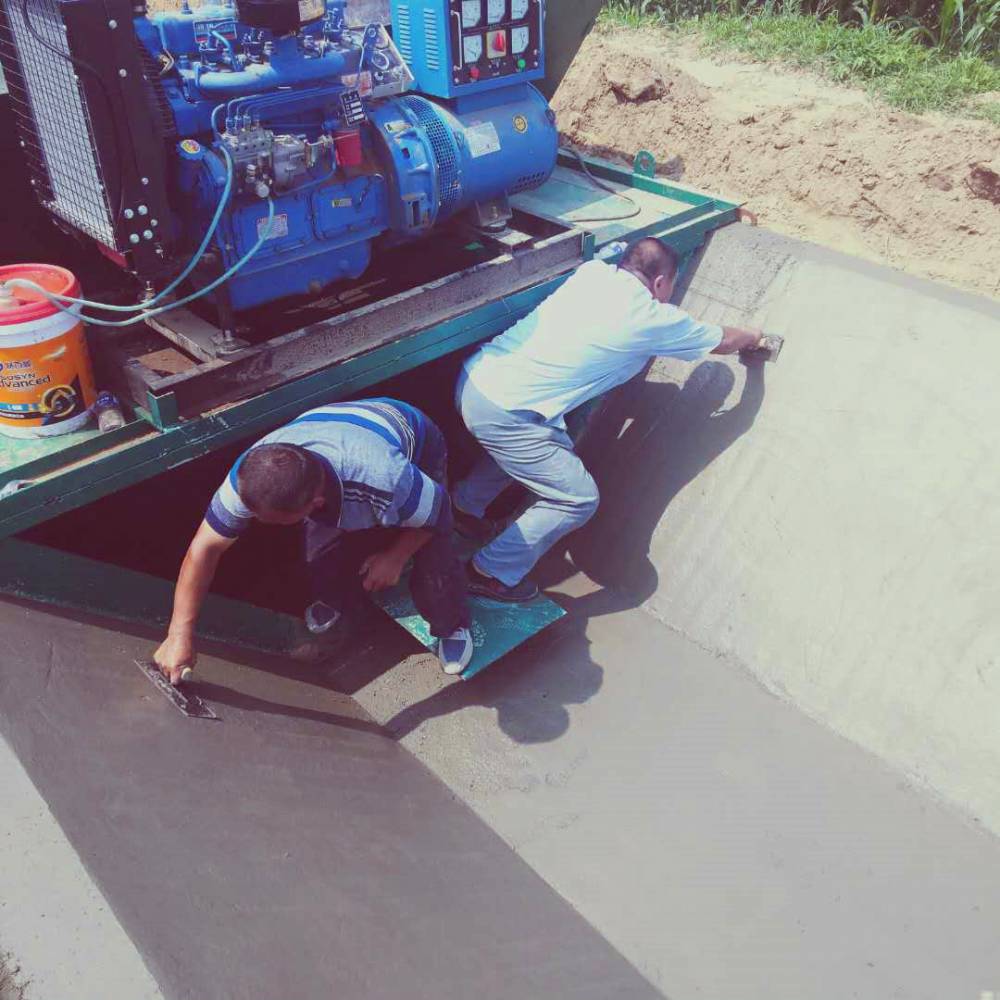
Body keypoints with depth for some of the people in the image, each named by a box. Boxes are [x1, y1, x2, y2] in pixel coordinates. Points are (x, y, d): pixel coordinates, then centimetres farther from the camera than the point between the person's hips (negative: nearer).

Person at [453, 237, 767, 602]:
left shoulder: (593, 270, 9)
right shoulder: (652, 319, -7)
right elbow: (723, 341, 11)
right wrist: (753, 337, 33)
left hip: (475, 375, 8)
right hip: (501, 412, -8)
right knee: (578, 500, 3)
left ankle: (465, 505, 47)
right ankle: (493, 575, 14)